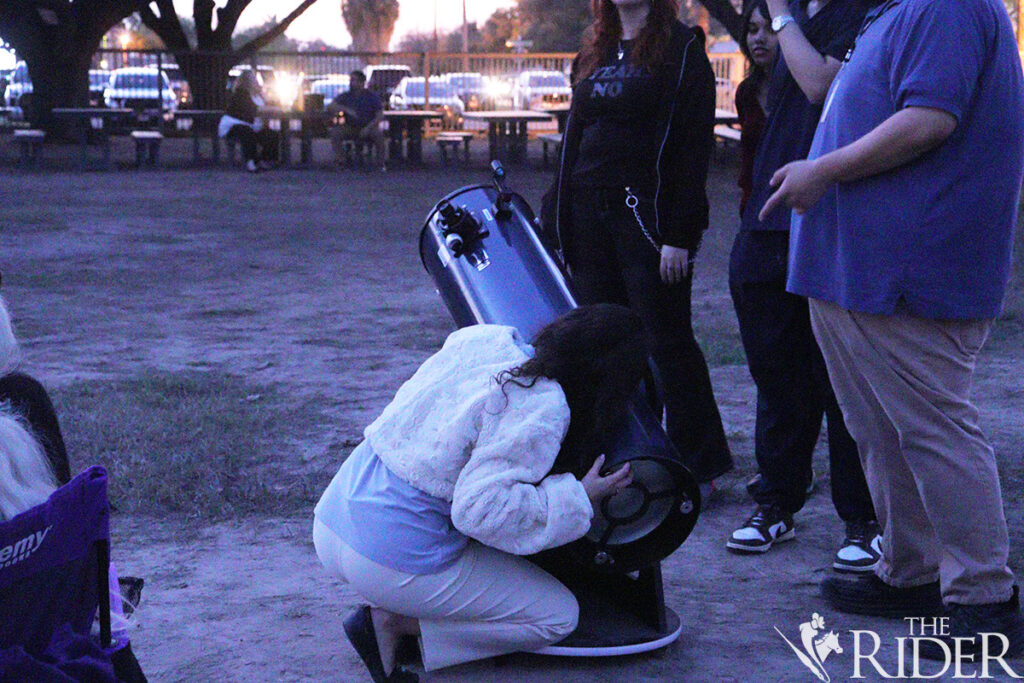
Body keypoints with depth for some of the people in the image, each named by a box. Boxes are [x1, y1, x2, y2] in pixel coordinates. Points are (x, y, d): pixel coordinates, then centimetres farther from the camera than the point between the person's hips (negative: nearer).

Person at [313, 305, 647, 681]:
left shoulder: (481, 338, 6)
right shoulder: (542, 410, -16)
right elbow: (481, 508, -23)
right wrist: (578, 499, -13)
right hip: (397, 562, -8)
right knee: (557, 615, 5)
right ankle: (393, 623, -3)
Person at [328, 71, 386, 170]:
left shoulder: (372, 96, -3)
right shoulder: (345, 96, 2)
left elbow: (380, 116, -10)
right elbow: (330, 107, -10)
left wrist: (368, 127, -27)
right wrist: (346, 109, -28)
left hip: (368, 128, -2)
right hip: (350, 128, 2)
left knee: (378, 134, -34)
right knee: (335, 131, -26)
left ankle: (381, 164, -21)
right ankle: (340, 161, -20)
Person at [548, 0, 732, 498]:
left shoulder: (681, 50, -4)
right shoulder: (594, 55, 17)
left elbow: (693, 145, -11)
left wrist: (679, 234, -18)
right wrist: (557, 221, 13)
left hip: (647, 211, -6)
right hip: (590, 213, 7)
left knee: (665, 341, -2)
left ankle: (698, 466, 8)